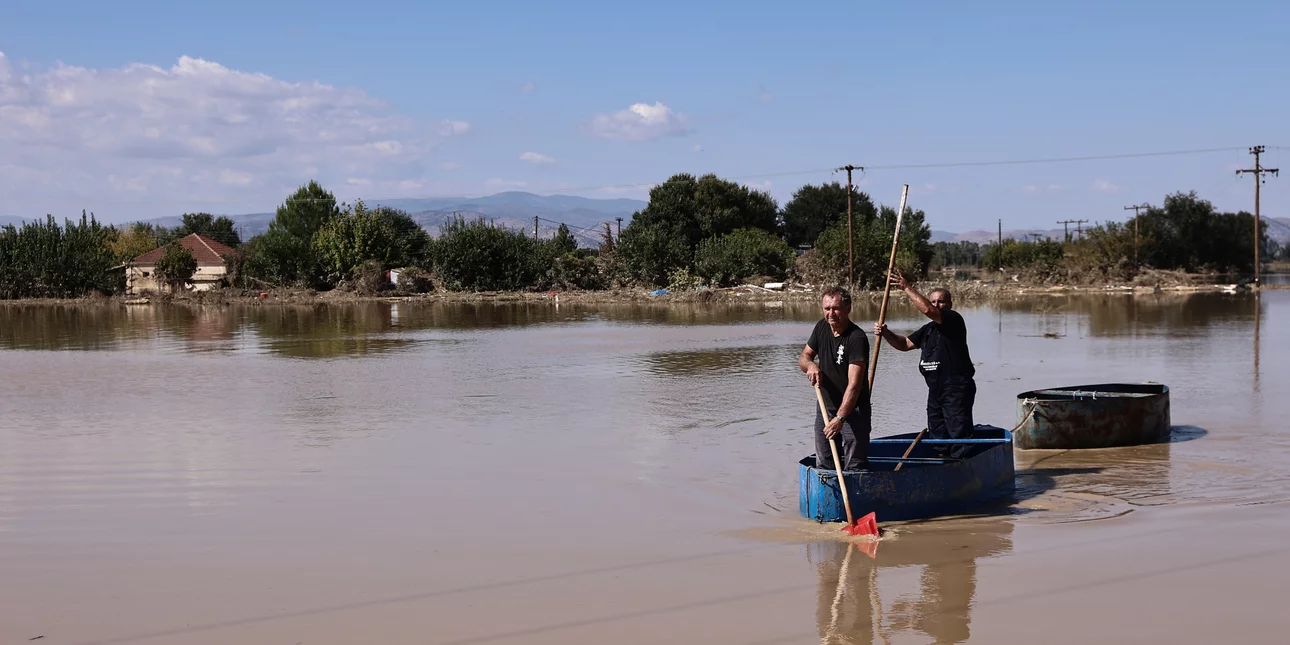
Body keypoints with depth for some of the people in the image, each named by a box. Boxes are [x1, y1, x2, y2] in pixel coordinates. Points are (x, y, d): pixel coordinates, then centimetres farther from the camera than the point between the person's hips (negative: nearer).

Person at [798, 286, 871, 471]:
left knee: (854, 467, -8)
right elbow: (803, 357, 13)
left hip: (853, 410, -7)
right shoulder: (822, 327, 1)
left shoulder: (857, 338, -22)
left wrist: (840, 418, -37)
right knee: (823, 465, 11)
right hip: (825, 407, 7)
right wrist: (810, 365, -13)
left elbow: (854, 384, -28)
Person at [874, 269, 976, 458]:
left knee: (959, 436, -11)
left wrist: (907, 288, -18)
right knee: (937, 439, 12)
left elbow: (927, 310, -23)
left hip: (957, 390, -9)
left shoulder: (954, 320, -8)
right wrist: (886, 333, 4)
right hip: (936, 391, 9)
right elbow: (905, 344, 23)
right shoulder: (928, 329, 19)